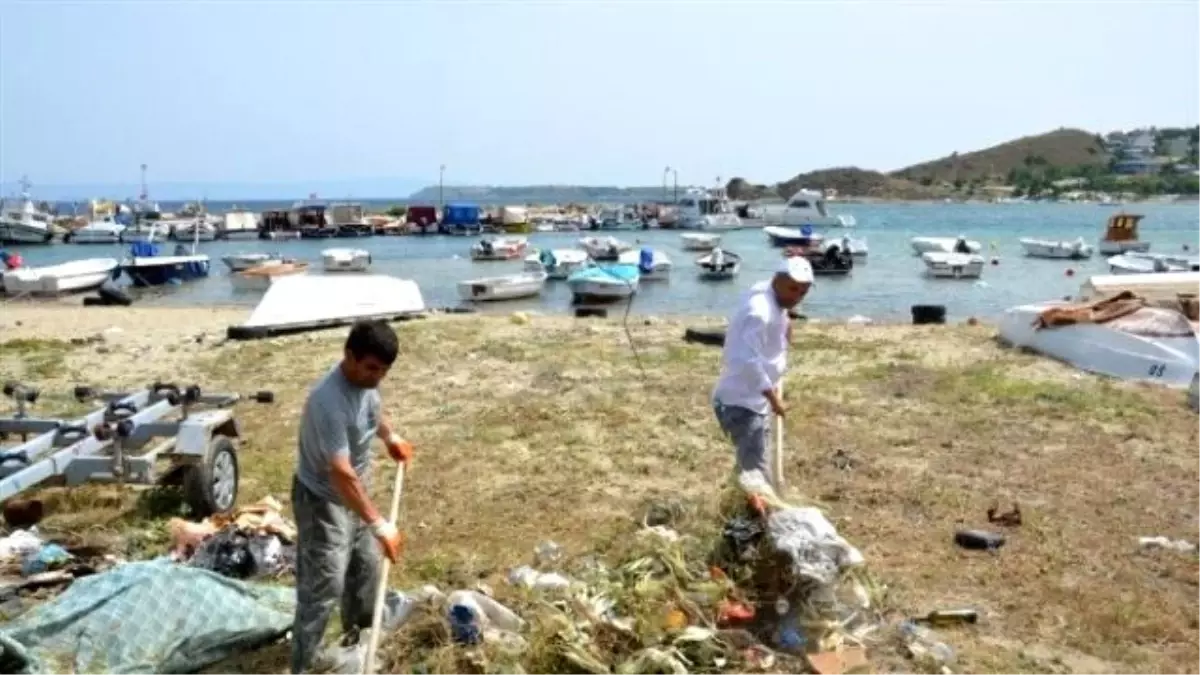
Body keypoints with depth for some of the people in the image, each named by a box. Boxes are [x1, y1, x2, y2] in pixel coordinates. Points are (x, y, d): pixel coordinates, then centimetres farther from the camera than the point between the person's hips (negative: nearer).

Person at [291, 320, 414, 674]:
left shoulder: (365, 379, -8)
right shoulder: (329, 401, -35)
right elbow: (341, 475, -39)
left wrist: (391, 437, 5)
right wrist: (380, 525, -39)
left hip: (352, 494, 9)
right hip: (323, 500, -9)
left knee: (366, 566, 21)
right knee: (323, 586, -5)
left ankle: (358, 634, 42)